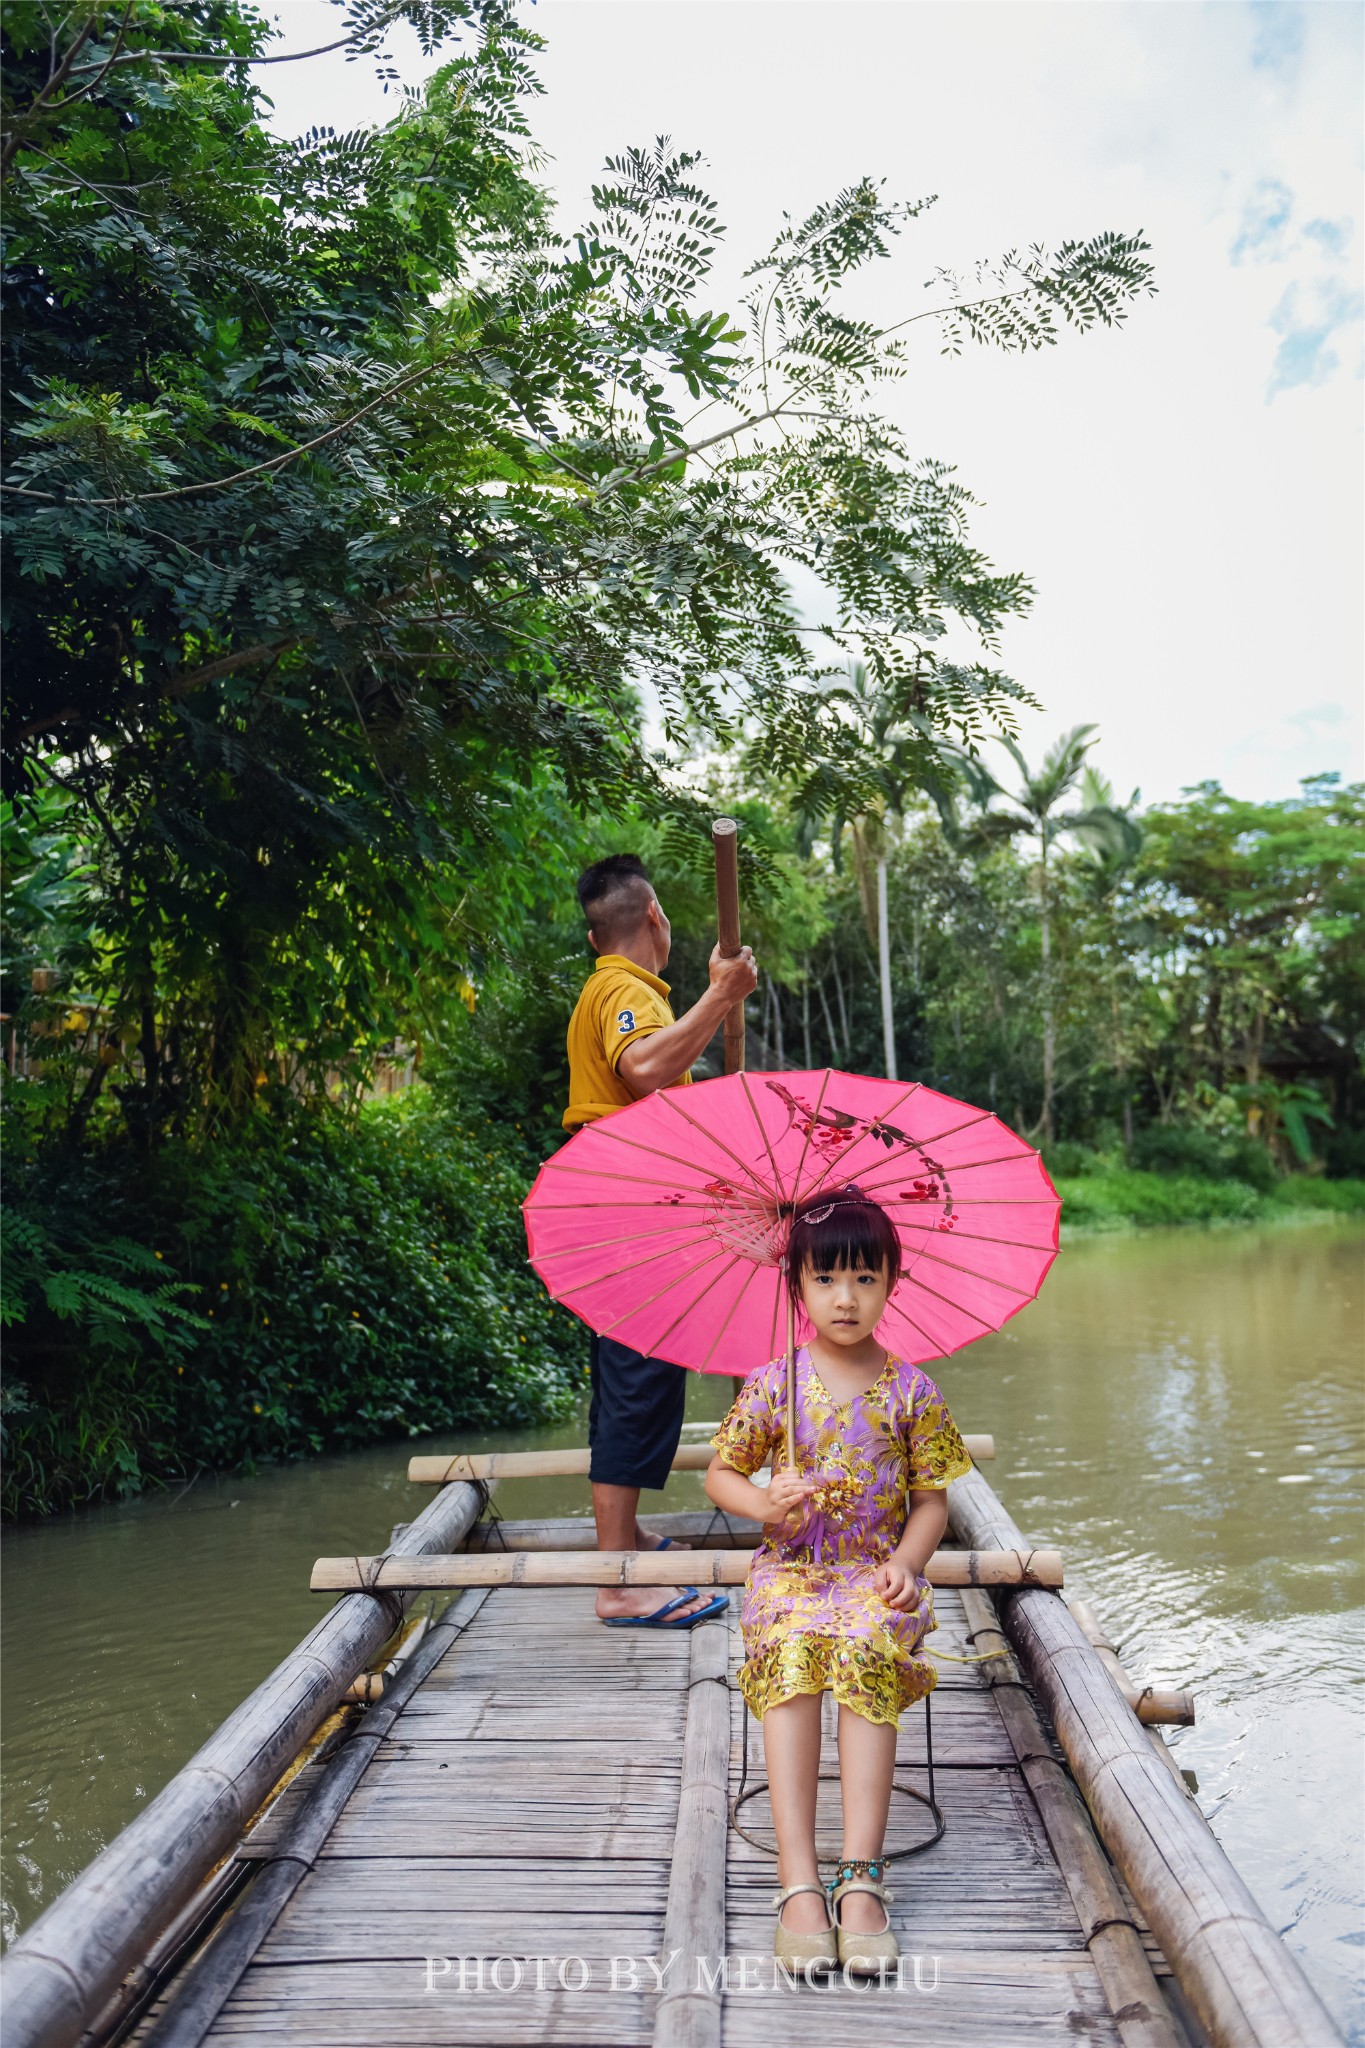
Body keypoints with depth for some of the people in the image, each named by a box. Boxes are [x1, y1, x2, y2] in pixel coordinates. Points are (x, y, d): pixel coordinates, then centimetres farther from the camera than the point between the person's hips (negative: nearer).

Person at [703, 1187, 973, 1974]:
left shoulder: (912, 1391, 2)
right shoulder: (773, 1385, 1)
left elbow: (933, 1498, 7)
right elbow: (722, 1474, 9)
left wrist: (906, 1561, -12)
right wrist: (763, 1504, -13)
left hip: (877, 1573, 0)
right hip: (791, 1568, 0)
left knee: (870, 1653, -33)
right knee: (790, 1654, -32)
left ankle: (861, 1876, -32)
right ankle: (799, 1878, -33)